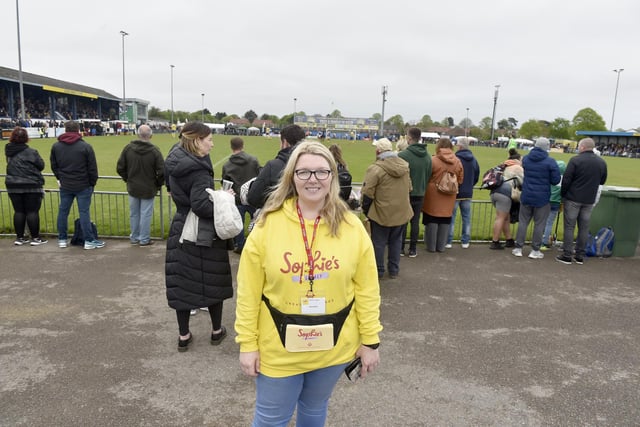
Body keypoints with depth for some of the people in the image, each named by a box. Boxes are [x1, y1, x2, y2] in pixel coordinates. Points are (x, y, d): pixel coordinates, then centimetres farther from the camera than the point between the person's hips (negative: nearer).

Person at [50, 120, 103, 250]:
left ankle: (62, 239, 22)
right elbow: (92, 168, -8)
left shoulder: (56, 146, 4)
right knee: (84, 212, -1)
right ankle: (89, 240, 2)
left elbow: (54, 166, 12)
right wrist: (92, 183, 4)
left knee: (63, 211, 13)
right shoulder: (85, 147, -10)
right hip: (83, 186, -4)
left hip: (65, 186, 4)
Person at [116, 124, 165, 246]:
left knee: (134, 214, 15)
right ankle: (144, 239, 13)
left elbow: (120, 168, 0)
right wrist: (158, 184, 2)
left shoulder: (128, 148, -4)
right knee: (146, 214, 5)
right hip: (148, 189, -3)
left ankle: (134, 238, 27)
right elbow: (161, 172, -16)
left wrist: (128, 179, 16)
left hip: (132, 187, 4)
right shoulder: (154, 151, -15)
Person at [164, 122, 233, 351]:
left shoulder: (174, 163, 3)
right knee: (212, 280, 10)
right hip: (203, 234, -7)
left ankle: (184, 335, 21)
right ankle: (216, 330, 26)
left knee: (182, 281, 11)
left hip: (181, 229, 7)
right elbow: (201, 205, -29)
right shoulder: (198, 170, -22)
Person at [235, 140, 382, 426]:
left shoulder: (351, 226, -8)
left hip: (334, 347, 2)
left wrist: (370, 340, -1)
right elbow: (249, 292, -7)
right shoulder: (268, 224, -12)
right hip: (278, 348, -1)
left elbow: (367, 289, -2)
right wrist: (248, 343, -6)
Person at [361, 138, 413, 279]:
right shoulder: (404, 165, 2)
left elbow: (367, 194, -17)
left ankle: (378, 271, 20)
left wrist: (365, 210, -1)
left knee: (378, 243, 9)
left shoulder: (375, 169, -20)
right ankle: (394, 271, 27)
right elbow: (409, 188, 12)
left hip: (382, 214, -6)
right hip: (402, 212, 6)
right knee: (396, 241, 18)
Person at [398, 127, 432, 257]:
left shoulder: (403, 155, -18)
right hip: (420, 194, 4)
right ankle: (413, 249, 16)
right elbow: (429, 175, 7)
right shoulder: (427, 156, 2)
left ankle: (400, 248, 14)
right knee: (415, 222, 11)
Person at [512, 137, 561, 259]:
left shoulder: (525, 159, 2)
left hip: (526, 196, 4)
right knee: (539, 224, 6)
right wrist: (545, 179, 7)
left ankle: (518, 248, 13)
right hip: (542, 198, -3)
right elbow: (556, 180, -10)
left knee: (523, 222, 11)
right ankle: (535, 250, 11)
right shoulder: (550, 162, -12)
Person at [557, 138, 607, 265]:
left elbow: (566, 179, -11)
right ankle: (580, 256, 15)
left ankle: (567, 255, 1)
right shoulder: (602, 163, 7)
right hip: (589, 200, 5)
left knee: (569, 227, 1)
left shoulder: (575, 160, -11)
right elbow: (602, 181, 16)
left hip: (573, 198, -5)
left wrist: (563, 194, 0)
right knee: (584, 228, 11)